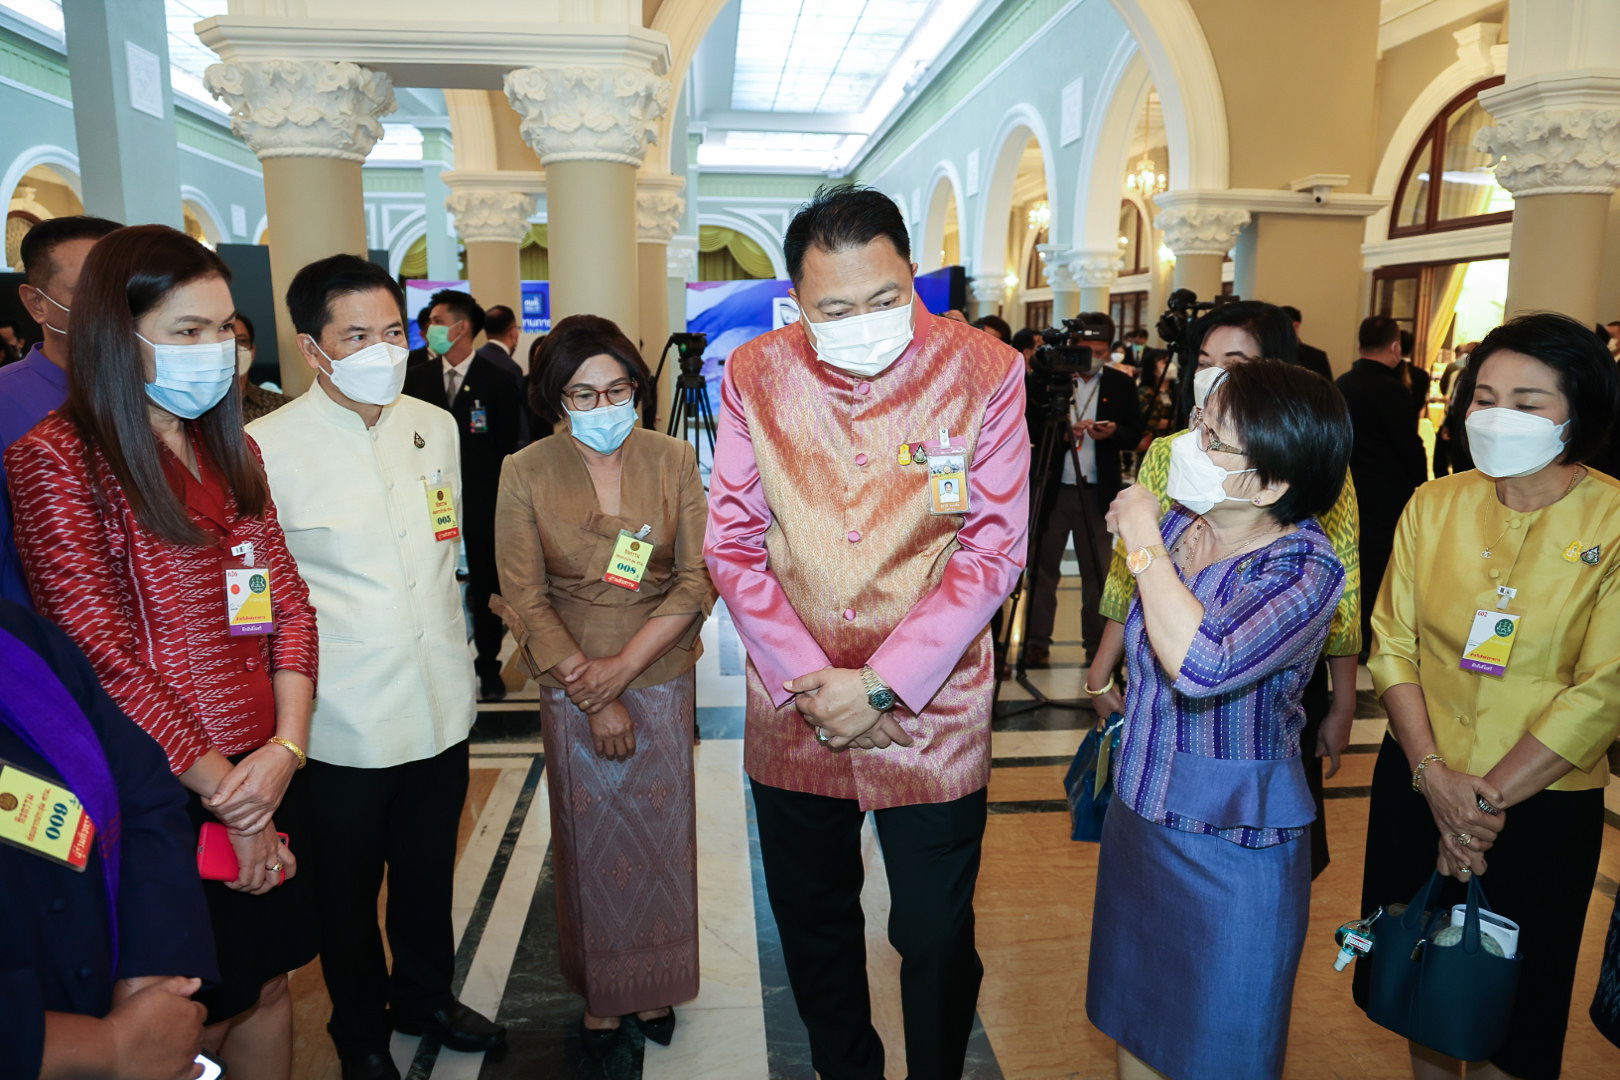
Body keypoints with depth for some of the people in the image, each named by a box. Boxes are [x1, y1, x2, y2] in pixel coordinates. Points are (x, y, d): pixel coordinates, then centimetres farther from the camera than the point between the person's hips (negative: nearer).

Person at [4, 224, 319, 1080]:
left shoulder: (231, 450, 10)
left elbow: (288, 603, 6)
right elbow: (100, 655, -16)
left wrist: (286, 748, -8)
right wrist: (225, 796, -13)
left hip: (268, 776, 6)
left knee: (267, 984, 18)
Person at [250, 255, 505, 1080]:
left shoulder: (435, 427, 2)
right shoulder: (267, 447, -14)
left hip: (442, 709, 4)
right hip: (344, 725, -4)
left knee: (429, 878, 22)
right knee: (347, 896, 17)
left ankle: (425, 997, 48)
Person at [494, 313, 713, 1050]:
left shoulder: (674, 461, -4)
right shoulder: (526, 474, -6)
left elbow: (698, 579, -6)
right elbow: (525, 599, -7)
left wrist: (624, 665, -16)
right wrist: (594, 700, -12)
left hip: (662, 678, 1)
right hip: (572, 687, 0)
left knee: (659, 834, 13)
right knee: (590, 842, 12)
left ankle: (655, 986, 34)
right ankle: (601, 990, 33)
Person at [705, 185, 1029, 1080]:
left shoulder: (986, 371, -8)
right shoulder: (753, 376, -2)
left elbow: (994, 547, -9)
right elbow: (732, 542, 0)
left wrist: (881, 685, -14)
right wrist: (804, 680, -10)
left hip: (932, 708, -2)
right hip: (793, 708, 3)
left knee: (937, 939, 11)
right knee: (811, 924, 19)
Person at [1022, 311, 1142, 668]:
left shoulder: (1121, 384, 8)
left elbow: (1134, 437, 8)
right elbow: (1030, 427, 2)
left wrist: (1112, 432, -13)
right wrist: (1062, 433, -14)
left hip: (1098, 491, 1)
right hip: (1051, 487, -1)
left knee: (1098, 572, 4)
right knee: (1043, 568, 2)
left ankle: (1097, 645, 14)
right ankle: (1037, 642, 9)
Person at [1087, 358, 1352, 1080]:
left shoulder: (1304, 570, -21)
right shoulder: (1177, 521, -3)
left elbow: (1200, 665, -39)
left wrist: (1144, 548, -28)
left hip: (1230, 851, -6)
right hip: (1137, 813, 6)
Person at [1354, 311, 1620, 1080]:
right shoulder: (1434, 505, -2)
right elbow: (1392, 645, -3)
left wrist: (1487, 797, -15)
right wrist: (1434, 777, -13)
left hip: (1542, 806, -2)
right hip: (1417, 785, 3)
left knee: (1510, 1016, 16)